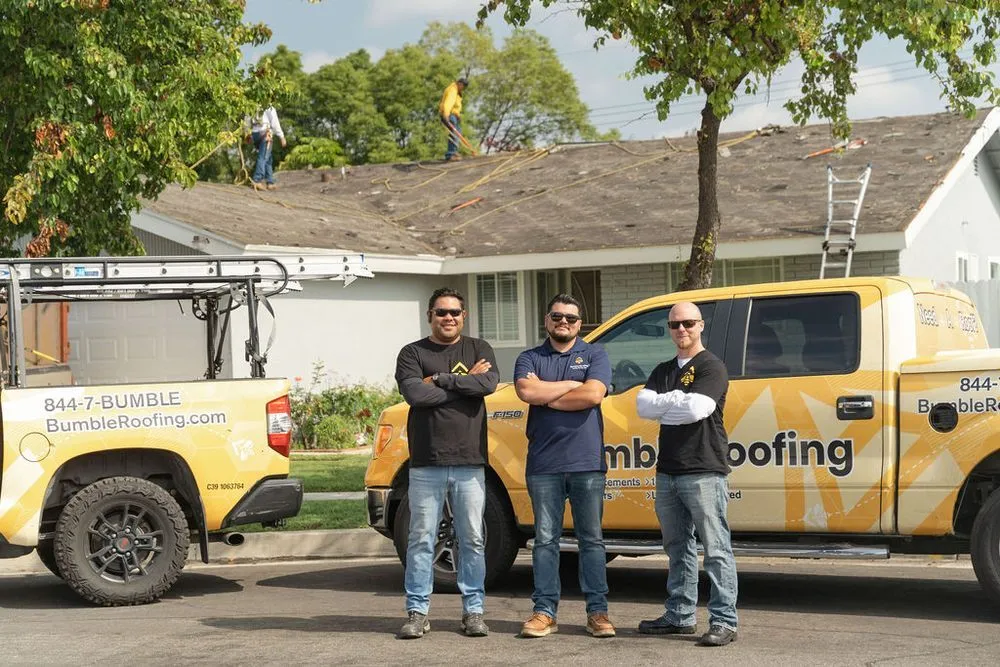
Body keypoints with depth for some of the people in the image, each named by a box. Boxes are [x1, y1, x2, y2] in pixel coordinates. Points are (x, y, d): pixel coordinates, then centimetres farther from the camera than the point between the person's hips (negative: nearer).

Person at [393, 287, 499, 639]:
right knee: (421, 539, 2)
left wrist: (440, 379, -12)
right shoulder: (413, 353, 5)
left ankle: (473, 610, 13)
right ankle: (417, 611, 9)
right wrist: (465, 382, -8)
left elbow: (489, 382, -10)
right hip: (426, 464, -1)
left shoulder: (478, 349, 11)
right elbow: (414, 393, -13)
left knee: (472, 540, 5)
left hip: (469, 464, 1)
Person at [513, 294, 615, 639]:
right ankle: (544, 611, 9)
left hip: (587, 462, -1)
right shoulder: (530, 358, 10)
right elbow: (526, 391, -10)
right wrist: (572, 384, -7)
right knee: (545, 539, 4)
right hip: (543, 464, 1)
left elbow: (593, 394, -11)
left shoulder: (594, 354, 7)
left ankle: (597, 611, 8)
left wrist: (545, 396, -5)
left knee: (591, 538, 4)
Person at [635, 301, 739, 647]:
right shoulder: (663, 371, 19)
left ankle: (723, 621, -7)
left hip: (703, 472, -8)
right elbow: (642, 405, 3)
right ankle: (679, 616, 20)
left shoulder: (711, 367, -3)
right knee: (677, 548, 13)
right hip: (668, 472, 8)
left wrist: (662, 406, -4)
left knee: (716, 548, -7)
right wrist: (679, 399, -8)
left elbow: (696, 409, -18)